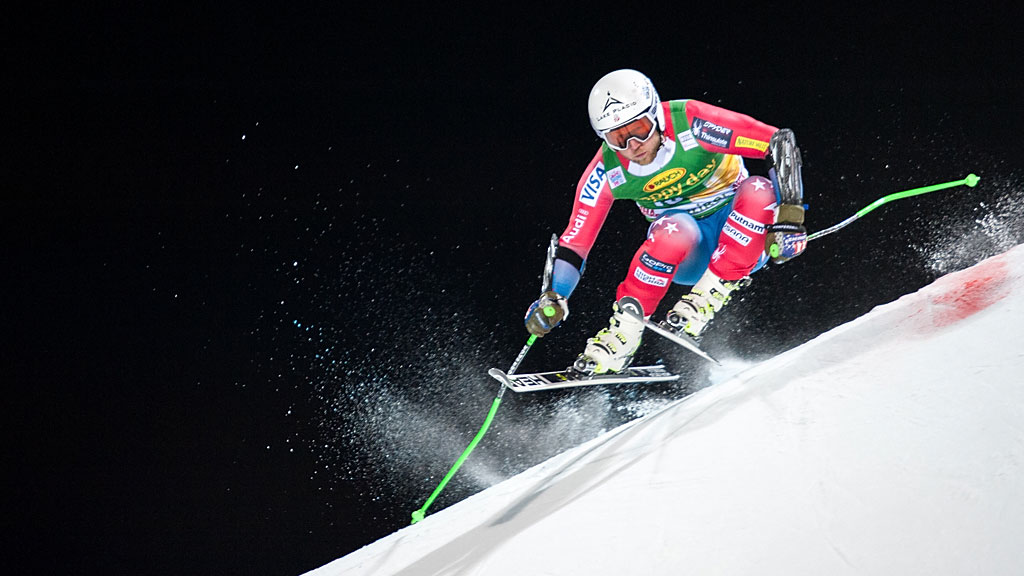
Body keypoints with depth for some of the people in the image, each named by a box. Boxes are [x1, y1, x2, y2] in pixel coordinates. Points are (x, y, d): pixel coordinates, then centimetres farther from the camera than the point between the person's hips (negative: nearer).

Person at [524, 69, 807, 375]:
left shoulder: (690, 123, -24)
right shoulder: (607, 172, -14)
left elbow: (782, 143, -23)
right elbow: (574, 242, -6)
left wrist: (789, 214, -31)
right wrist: (553, 298, -20)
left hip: (739, 230, 0)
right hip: (684, 253, 1)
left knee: (759, 191, -33)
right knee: (676, 228, -35)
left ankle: (702, 306, -25)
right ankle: (621, 335, -24)